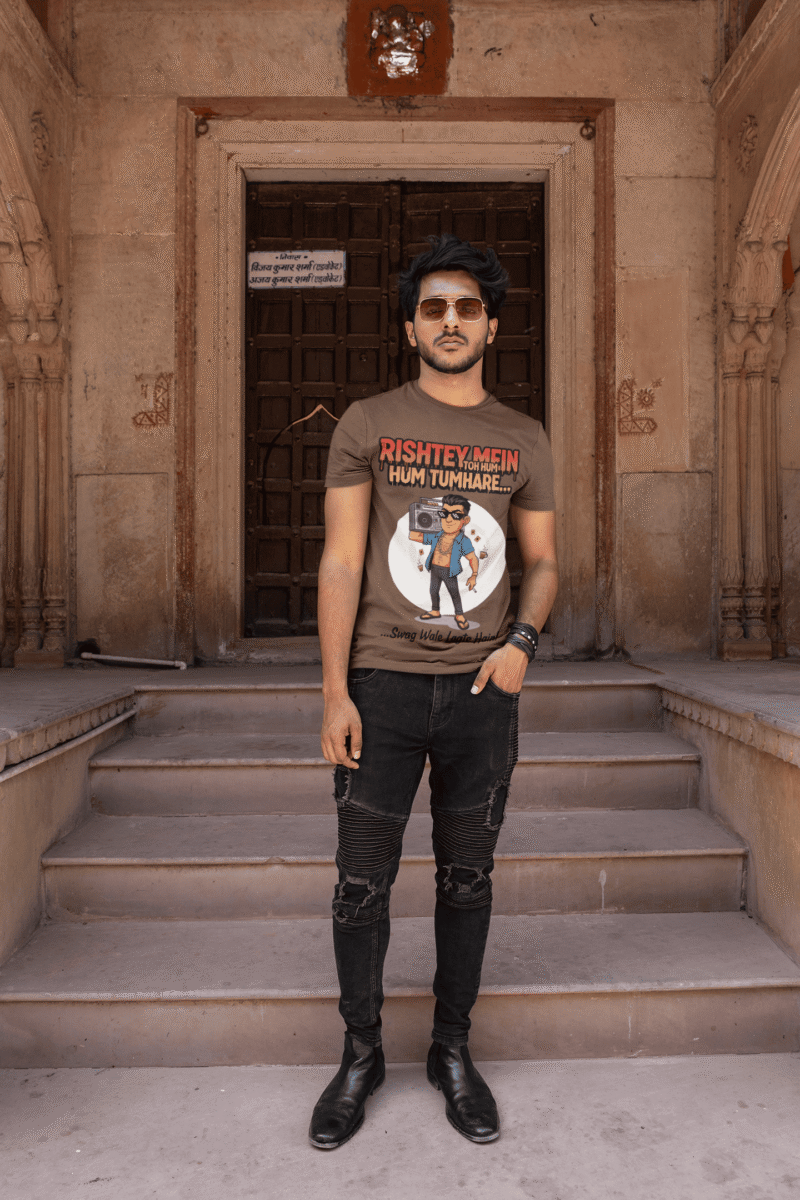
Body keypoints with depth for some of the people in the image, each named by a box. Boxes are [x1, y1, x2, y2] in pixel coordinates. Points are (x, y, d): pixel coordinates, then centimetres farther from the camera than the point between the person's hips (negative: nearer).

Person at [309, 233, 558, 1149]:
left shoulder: (523, 440, 8)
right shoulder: (367, 424, 1)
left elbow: (541, 562, 13)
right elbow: (341, 560, -3)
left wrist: (520, 642, -7)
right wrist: (334, 691, -9)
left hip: (481, 687, 2)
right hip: (382, 683, -2)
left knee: (468, 878, 12)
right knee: (362, 881, 5)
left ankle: (452, 1050, 30)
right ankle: (360, 1054, 27)